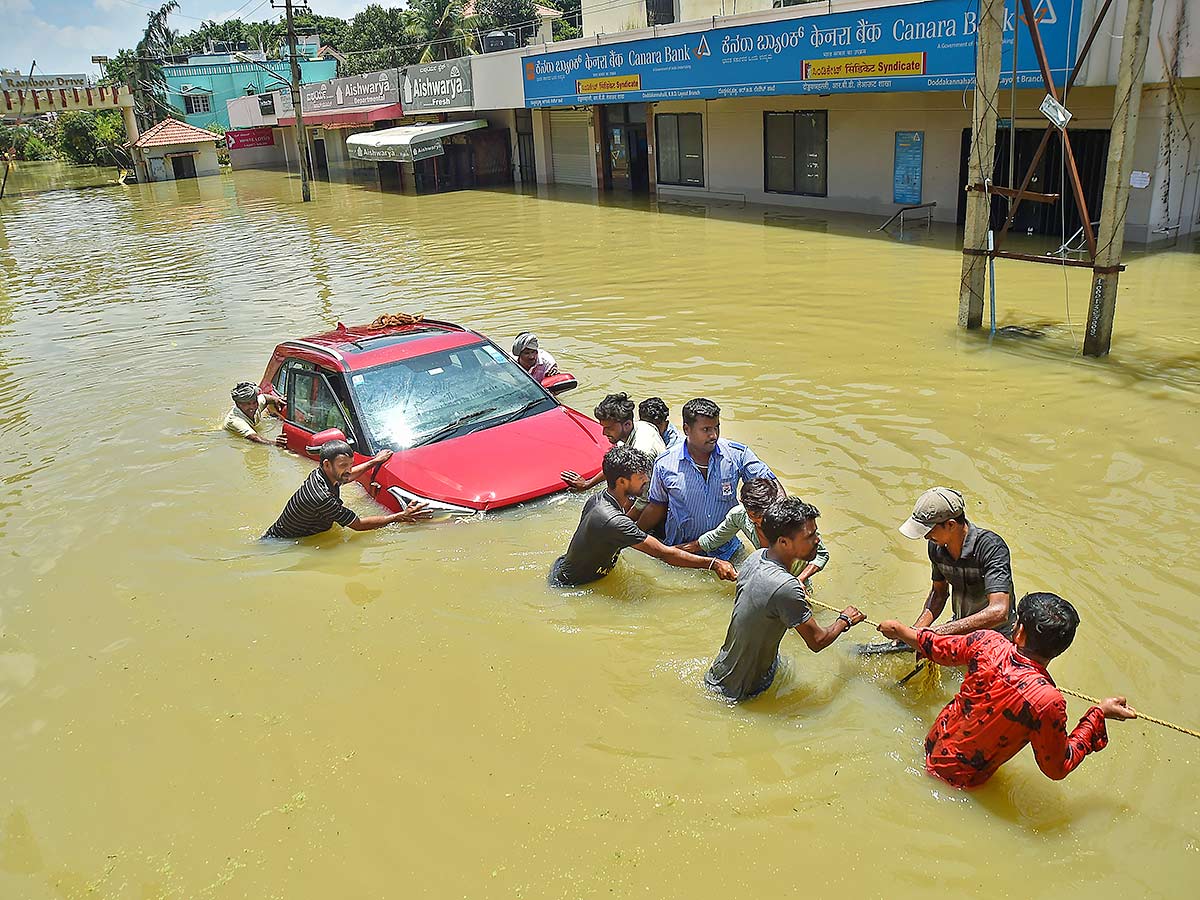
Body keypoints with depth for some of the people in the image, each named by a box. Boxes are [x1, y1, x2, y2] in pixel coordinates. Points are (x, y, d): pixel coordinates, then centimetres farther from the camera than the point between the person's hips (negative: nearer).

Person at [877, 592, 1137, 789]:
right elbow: (1057, 768, -14)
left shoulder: (987, 642, -21)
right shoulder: (1048, 702, -32)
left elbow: (939, 649, 1)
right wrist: (1099, 713, -11)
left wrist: (900, 630, 21)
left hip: (933, 743, 4)